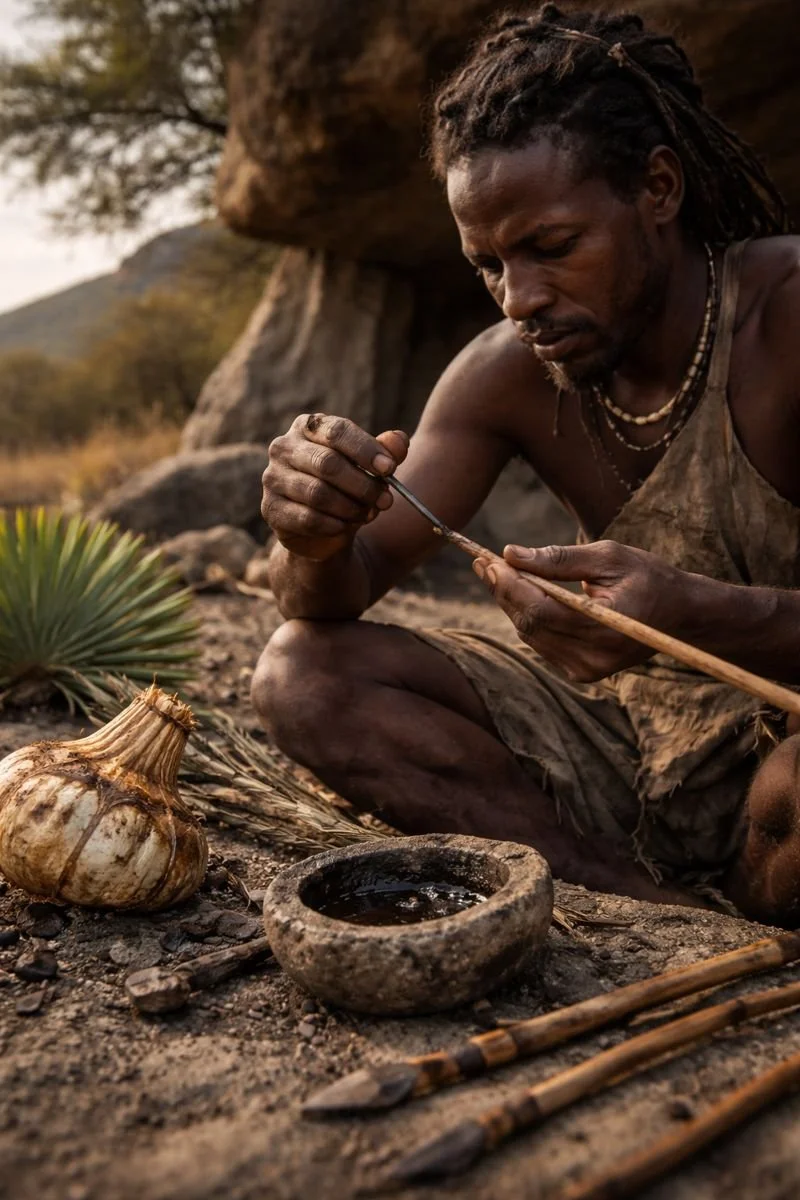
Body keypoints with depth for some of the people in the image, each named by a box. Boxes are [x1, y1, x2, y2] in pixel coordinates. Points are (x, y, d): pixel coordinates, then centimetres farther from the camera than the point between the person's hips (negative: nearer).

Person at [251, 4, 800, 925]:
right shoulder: (510, 374, -3)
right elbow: (341, 597, -3)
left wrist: (696, 615, -43)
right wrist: (316, 537, -26)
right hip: (631, 745, 6)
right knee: (302, 673, -8)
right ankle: (668, 912, -14)